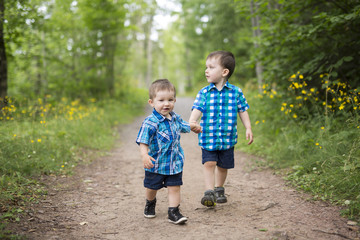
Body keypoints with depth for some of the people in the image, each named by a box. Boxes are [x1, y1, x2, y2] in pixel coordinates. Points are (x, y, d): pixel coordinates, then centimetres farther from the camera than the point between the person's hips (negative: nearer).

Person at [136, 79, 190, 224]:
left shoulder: (175, 118, 1)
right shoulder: (150, 123, -22)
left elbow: (183, 126, 27)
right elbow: (143, 141, -29)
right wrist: (144, 155, -42)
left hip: (175, 163, 4)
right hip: (156, 163, -4)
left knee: (174, 188, 2)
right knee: (151, 188, 16)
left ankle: (173, 212, 13)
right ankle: (150, 203, 46)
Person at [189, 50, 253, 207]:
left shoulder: (236, 92, -1)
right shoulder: (204, 93, -2)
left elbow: (243, 111, 7)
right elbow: (197, 110, -11)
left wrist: (248, 128, 0)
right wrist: (192, 122, -29)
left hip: (228, 137, 1)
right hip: (208, 137, -1)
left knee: (223, 166, 12)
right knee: (209, 163, -11)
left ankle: (219, 189, 34)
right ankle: (209, 192, -2)